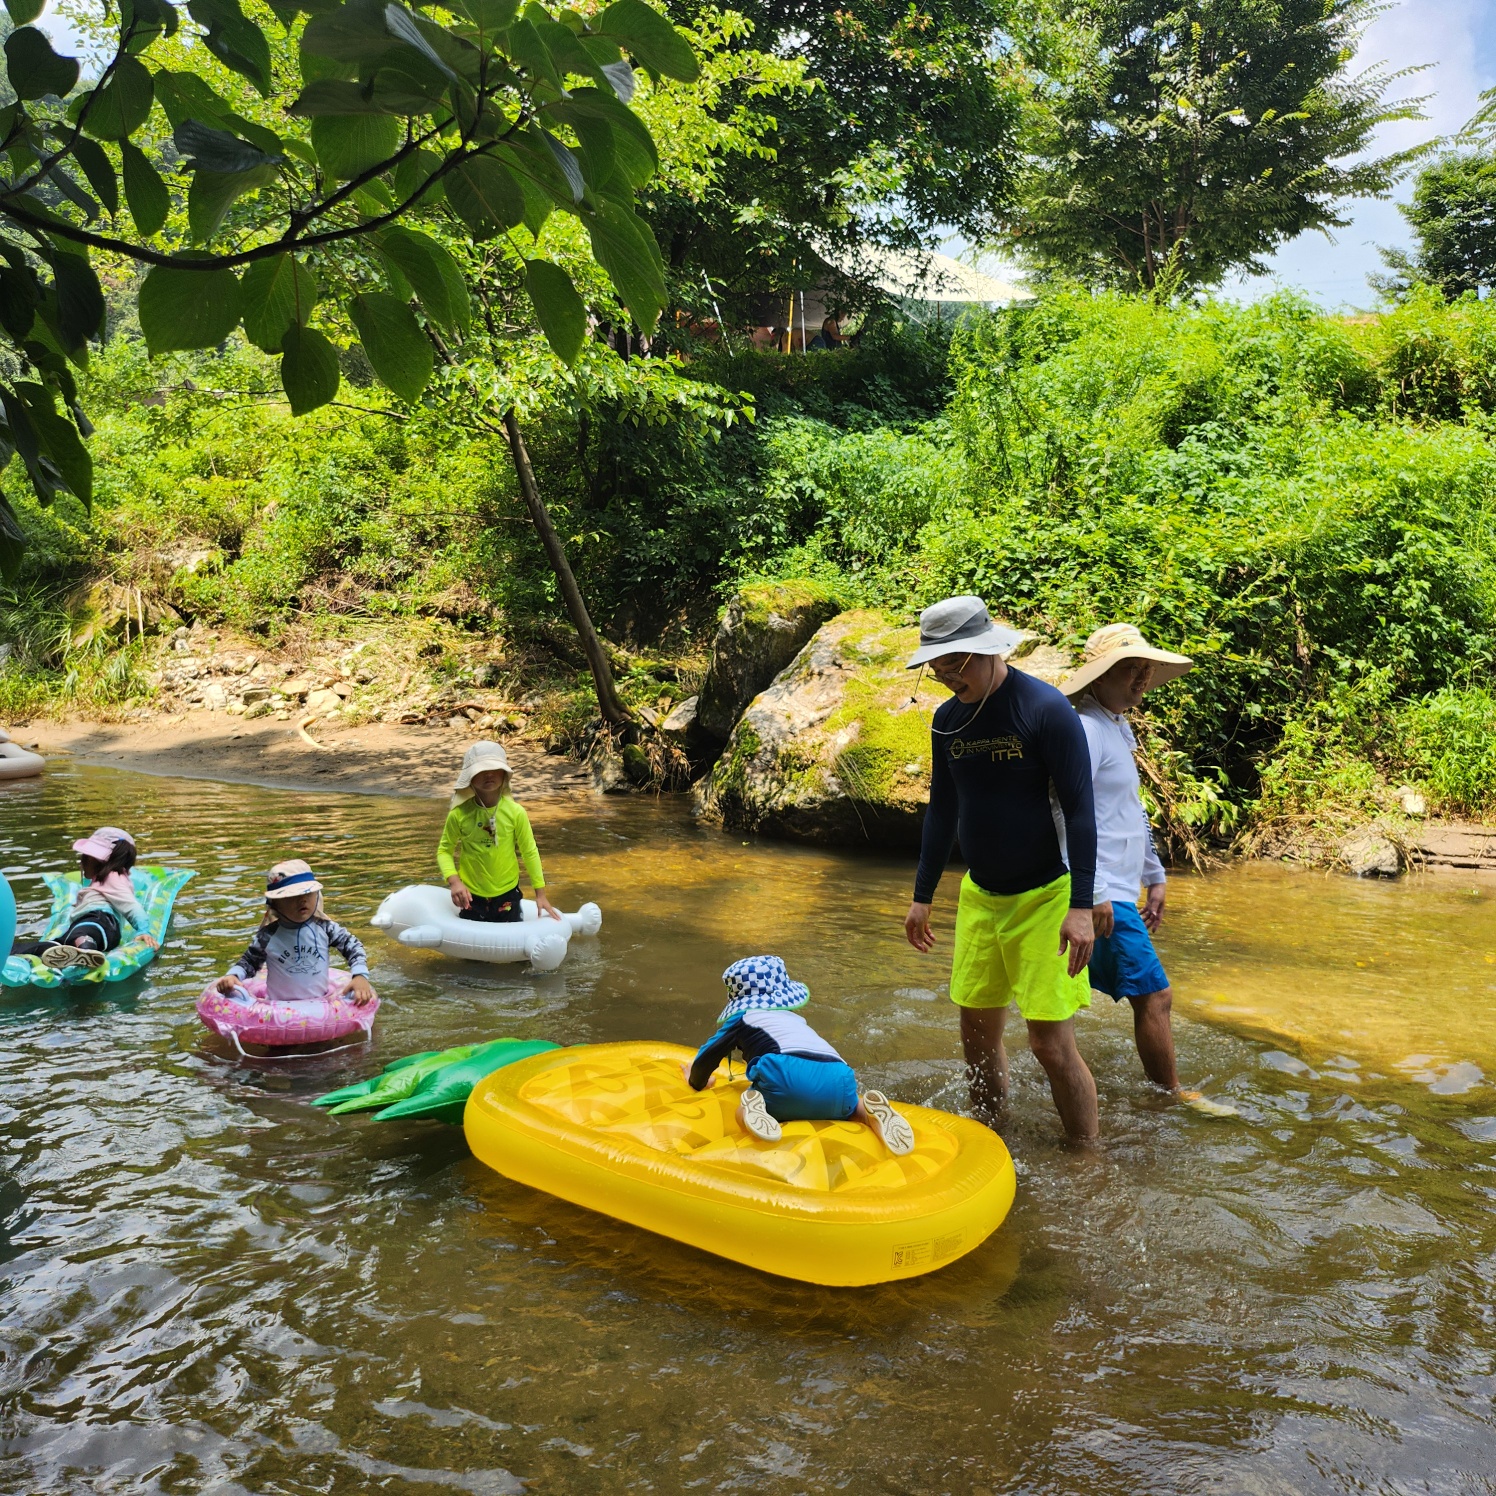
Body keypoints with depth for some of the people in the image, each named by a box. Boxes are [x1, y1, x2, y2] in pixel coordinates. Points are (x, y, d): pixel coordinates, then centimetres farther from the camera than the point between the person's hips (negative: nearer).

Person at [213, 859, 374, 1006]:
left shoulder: (324, 927, -4)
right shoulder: (269, 934, -6)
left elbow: (352, 946, 4)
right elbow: (250, 961, 9)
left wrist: (360, 975, -12)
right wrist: (233, 975, -11)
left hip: (320, 1004, 2)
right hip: (280, 1007, -2)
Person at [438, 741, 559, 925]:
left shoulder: (515, 812, -13)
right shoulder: (459, 814, -14)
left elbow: (530, 852, -3)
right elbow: (444, 850, -3)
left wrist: (540, 893, 0)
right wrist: (454, 881, -21)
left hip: (507, 894, 0)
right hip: (471, 896, 0)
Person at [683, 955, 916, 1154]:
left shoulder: (743, 1018, 26)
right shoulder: (796, 1019, 39)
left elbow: (707, 1056, 24)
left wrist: (697, 1082, 46)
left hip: (788, 1075, -4)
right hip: (838, 1079, 4)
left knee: (744, 1115, 19)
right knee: (852, 1106, 33)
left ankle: (755, 1109, -18)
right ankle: (872, 1112, -4)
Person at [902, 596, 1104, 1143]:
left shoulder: (1045, 709, -16)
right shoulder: (947, 719, 4)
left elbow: (1079, 809, -16)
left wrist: (1081, 907, -21)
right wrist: (922, 897, 15)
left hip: (1044, 897, -6)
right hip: (979, 895, 6)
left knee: (1052, 1045, -4)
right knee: (978, 1036, 12)